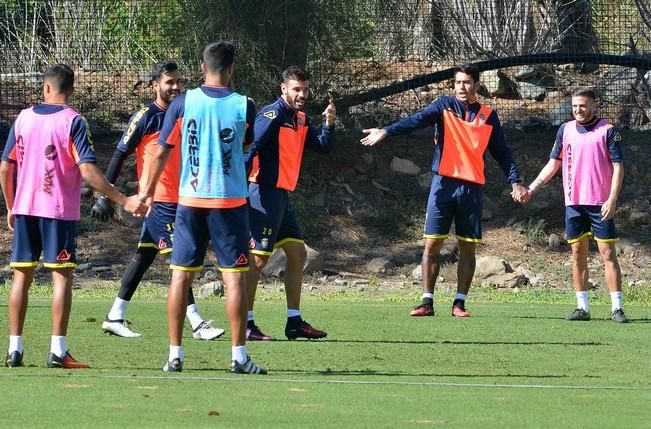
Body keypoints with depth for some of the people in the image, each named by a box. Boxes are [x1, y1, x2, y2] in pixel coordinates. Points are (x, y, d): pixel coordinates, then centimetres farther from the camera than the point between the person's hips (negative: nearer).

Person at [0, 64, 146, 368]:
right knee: (62, 276, -1)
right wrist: (123, 201, -14)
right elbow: (87, 171, -16)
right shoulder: (72, 121, -7)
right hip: (59, 210, -4)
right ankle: (58, 351, -8)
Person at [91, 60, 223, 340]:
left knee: (145, 256, 11)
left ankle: (115, 318, 18)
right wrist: (105, 195, -10)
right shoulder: (145, 117, -8)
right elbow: (120, 155, -7)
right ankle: (197, 324, -13)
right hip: (157, 199, -8)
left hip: (178, 199, 8)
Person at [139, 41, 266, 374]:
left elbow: (161, 152, 0)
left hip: (190, 200, 1)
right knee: (235, 277, 1)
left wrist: (148, 190, 11)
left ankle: (175, 355, 6)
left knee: (181, 276, 7)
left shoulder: (183, 103, -3)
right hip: (230, 201, -1)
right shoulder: (243, 106, -4)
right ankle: (239, 356, -2)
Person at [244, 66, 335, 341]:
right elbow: (251, 148, -21)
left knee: (297, 254, 11)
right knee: (259, 256, -8)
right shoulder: (273, 114, -13)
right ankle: (245, 324, -5)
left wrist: (329, 123, -3)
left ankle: (294, 322, 16)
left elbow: (322, 147, 14)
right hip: (265, 193, -10)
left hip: (282, 195, 10)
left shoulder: (301, 120, 14)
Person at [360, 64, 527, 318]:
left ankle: (460, 303, 10)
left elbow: (501, 152, 14)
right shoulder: (444, 106, 3)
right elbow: (418, 120, -12)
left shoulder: (488, 116, 9)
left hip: (472, 188, 1)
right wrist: (386, 132, -28)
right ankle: (427, 302, 3)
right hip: (444, 184, -1)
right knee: (432, 243, -2)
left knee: (468, 247, 2)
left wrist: (515, 181, 3)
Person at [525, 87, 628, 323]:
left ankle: (617, 308, -6)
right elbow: (553, 164, 16)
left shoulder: (608, 131, -2)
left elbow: (618, 167, -5)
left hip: (601, 204, -4)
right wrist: (531, 188, 8)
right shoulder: (565, 130, 10)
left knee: (608, 253, -6)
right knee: (578, 254, 5)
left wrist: (612, 199, -15)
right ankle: (582, 307, 10)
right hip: (574, 203, 4)